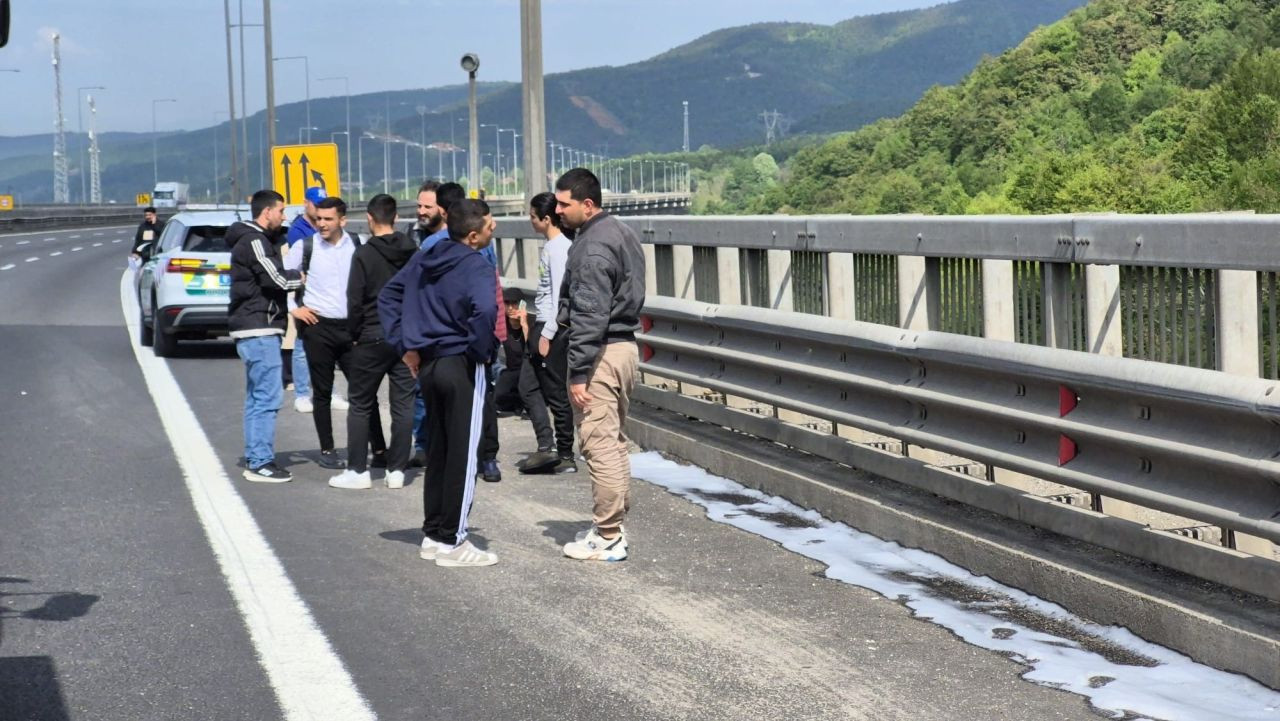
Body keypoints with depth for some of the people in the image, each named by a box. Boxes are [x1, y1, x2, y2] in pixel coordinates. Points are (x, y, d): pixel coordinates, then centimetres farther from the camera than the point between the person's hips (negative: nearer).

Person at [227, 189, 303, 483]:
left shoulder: (254, 240, 20)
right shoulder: (254, 241, -12)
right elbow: (276, 279, -18)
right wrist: (304, 277, -2)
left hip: (253, 329, 11)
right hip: (259, 329, -11)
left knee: (257, 396, 13)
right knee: (268, 396, -11)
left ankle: (254, 459, 17)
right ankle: (261, 462, -11)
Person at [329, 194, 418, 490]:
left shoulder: (364, 254, -9)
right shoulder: (413, 253, 5)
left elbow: (355, 301, -10)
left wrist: (354, 333, 3)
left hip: (373, 339, -4)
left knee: (360, 404, 5)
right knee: (403, 404, 6)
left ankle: (357, 471, 4)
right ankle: (396, 469, 6)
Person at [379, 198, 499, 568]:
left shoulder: (425, 259, 9)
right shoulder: (476, 267, -15)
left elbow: (388, 295, 15)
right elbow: (485, 309, -34)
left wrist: (404, 344, 12)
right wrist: (481, 350, -17)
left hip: (427, 364, 8)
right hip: (461, 366, -8)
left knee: (437, 451, 16)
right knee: (462, 455, 0)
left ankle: (433, 535, 22)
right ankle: (452, 542, 3)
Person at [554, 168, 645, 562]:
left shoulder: (593, 248, -19)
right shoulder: (620, 232, 13)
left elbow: (590, 316, -22)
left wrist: (578, 372, -21)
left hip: (601, 353, -11)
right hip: (625, 344, 11)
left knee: (600, 445, -6)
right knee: (614, 442, 16)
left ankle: (608, 538, -3)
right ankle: (614, 525, 24)